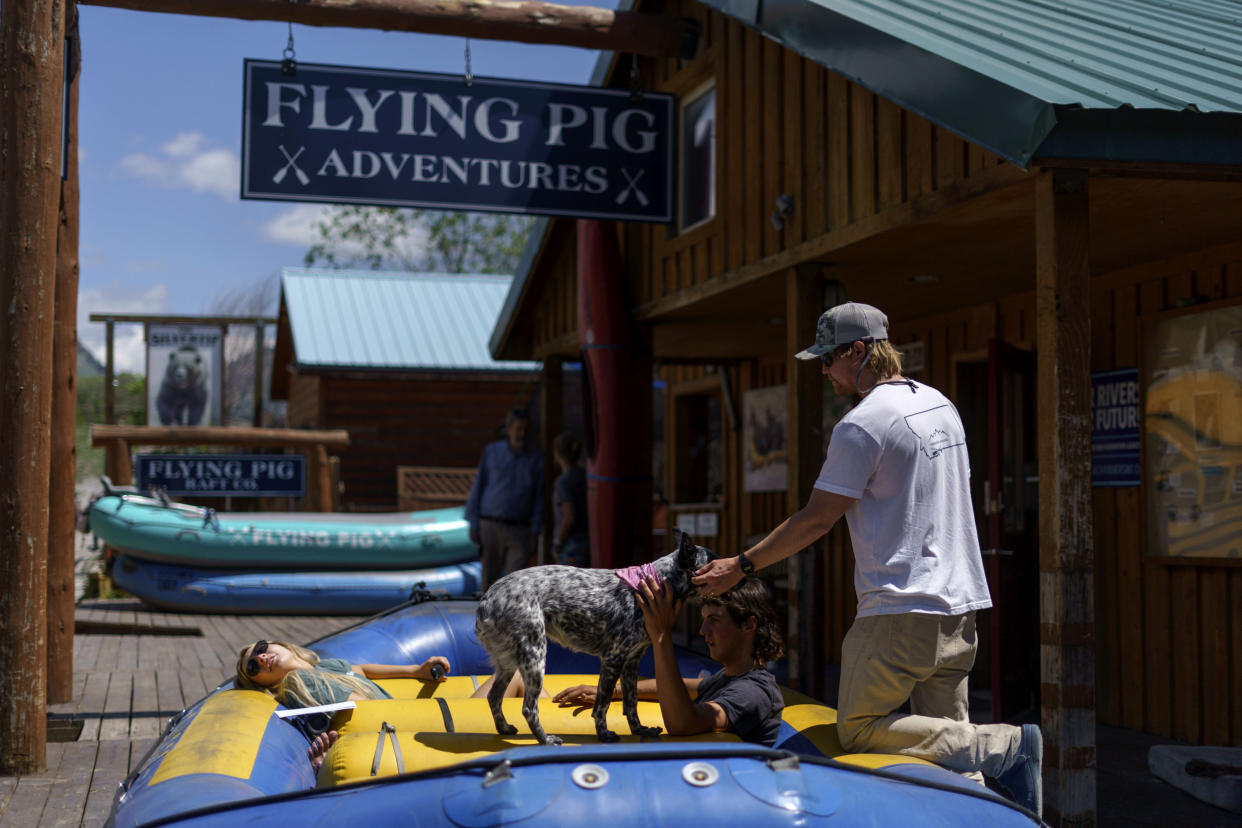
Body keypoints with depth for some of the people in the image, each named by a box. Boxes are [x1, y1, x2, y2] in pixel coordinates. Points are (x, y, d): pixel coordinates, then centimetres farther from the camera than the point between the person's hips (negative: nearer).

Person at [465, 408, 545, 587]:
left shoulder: (536, 459, 2)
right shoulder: (491, 452, 0)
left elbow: (538, 498, 5)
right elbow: (477, 489, 3)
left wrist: (534, 534, -2)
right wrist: (473, 525, -1)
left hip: (519, 531, 0)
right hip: (491, 526, 0)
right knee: (491, 581, 6)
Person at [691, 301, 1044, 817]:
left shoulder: (861, 425, -14)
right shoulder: (940, 403, 13)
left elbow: (816, 521, -12)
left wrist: (742, 566, -4)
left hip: (901, 610, -9)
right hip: (960, 605, 9)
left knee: (859, 732, 0)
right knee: (945, 733, 15)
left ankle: (1004, 746, -12)